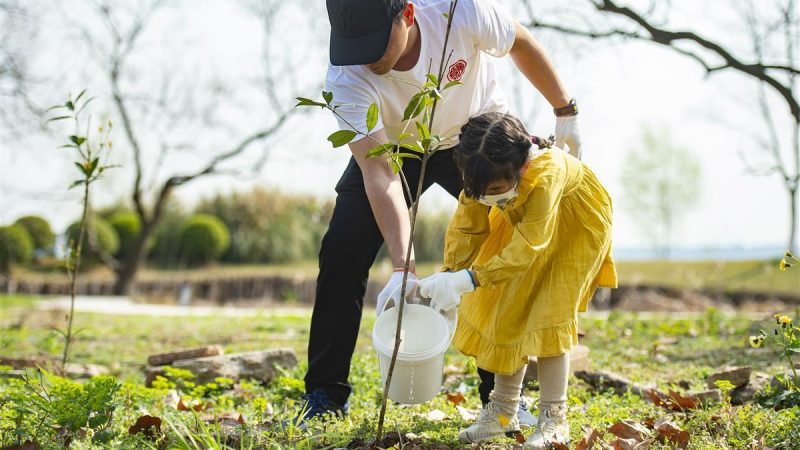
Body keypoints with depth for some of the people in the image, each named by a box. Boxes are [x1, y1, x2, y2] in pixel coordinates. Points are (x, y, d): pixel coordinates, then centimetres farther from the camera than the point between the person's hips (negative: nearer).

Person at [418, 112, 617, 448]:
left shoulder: (546, 173, -44)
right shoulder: (483, 175, -26)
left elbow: (528, 247, -46)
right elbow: (465, 225, -19)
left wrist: (468, 280, -53)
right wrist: (449, 276, -34)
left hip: (575, 227, -6)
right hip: (522, 218, 6)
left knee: (549, 314, -16)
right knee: (508, 310, 5)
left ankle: (554, 420, -7)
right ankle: (503, 411, 15)